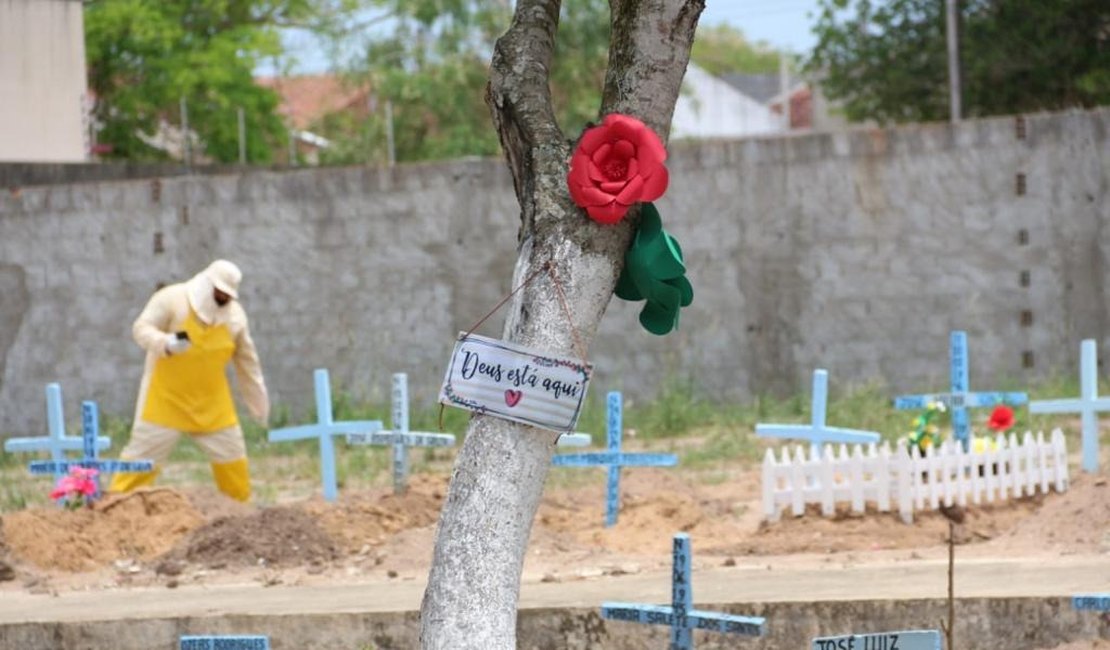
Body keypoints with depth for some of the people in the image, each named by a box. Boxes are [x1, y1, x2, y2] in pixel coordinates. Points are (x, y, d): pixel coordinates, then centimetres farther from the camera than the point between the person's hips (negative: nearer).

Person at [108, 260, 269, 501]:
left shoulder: (235, 314, 3)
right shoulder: (172, 299, -12)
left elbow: (247, 362, 12)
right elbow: (142, 328, -19)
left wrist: (259, 403, 16)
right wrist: (167, 343, -40)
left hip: (211, 402, 5)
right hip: (167, 397, -5)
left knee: (231, 454, 9)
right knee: (144, 450, -7)